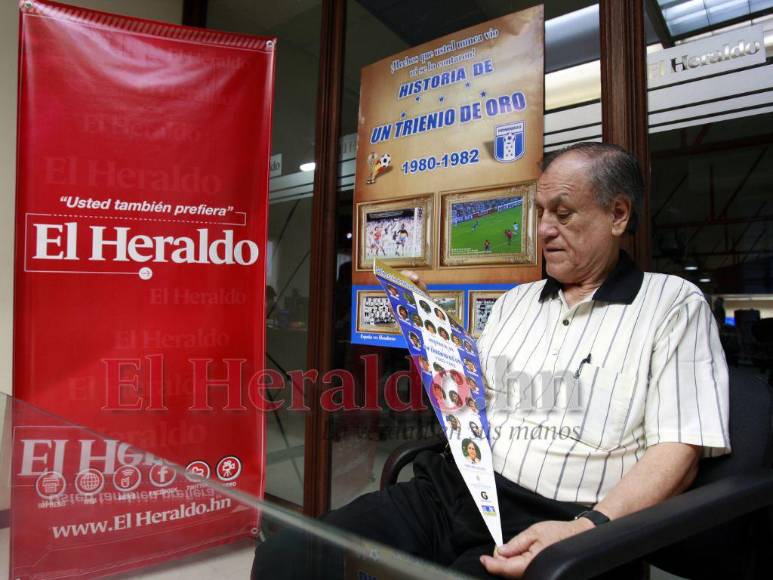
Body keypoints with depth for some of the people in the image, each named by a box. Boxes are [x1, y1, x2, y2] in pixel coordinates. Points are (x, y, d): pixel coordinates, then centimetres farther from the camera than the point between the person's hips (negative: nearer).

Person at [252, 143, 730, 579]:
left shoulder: (674, 304, 2)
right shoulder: (516, 301, 18)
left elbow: (678, 453, -6)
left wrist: (588, 528, -20)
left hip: (553, 524, -4)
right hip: (455, 490, 5)